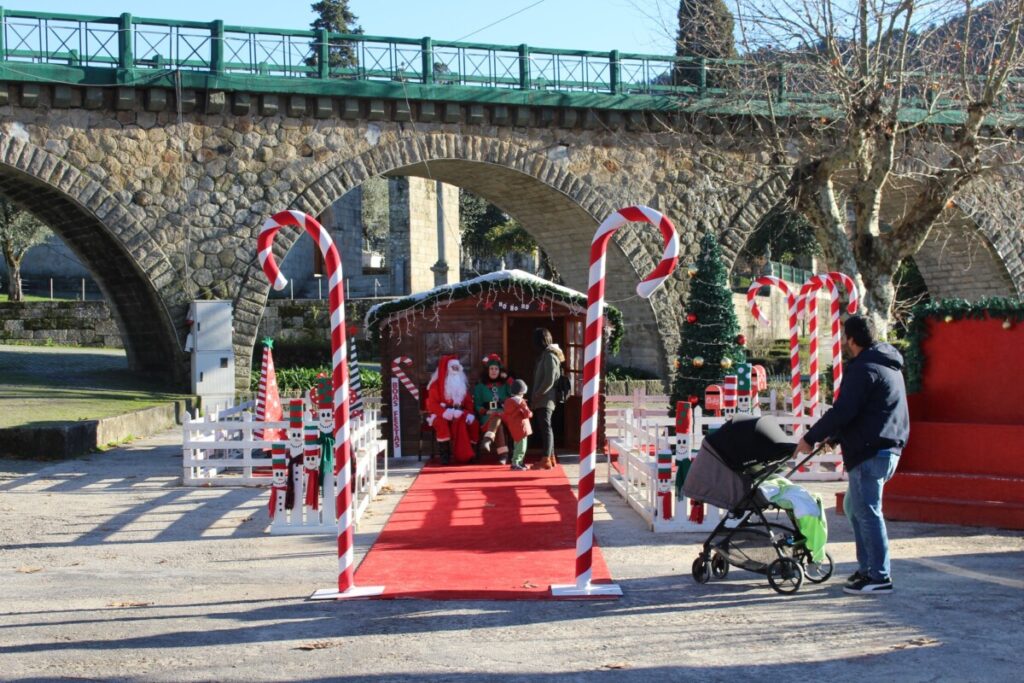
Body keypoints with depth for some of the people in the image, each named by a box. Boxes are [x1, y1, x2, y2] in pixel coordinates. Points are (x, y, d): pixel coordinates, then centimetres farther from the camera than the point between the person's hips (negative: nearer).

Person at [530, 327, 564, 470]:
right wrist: (536, 396, 14)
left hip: (545, 400, -10)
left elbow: (549, 381, -19)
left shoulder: (549, 356, -13)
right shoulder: (545, 355, 16)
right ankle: (550, 458, 18)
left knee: (545, 428, -10)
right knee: (545, 429, 12)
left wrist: (536, 395, -14)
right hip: (542, 400, 10)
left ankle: (546, 460, -12)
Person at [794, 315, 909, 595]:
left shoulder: (863, 369, -14)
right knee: (854, 507, 20)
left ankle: (879, 577, -5)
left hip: (870, 451, -10)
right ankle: (867, 568, 23)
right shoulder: (888, 365, 19)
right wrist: (834, 436, 25)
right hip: (888, 448, 10)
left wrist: (811, 438, -12)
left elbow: (843, 411, -21)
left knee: (866, 511, -6)